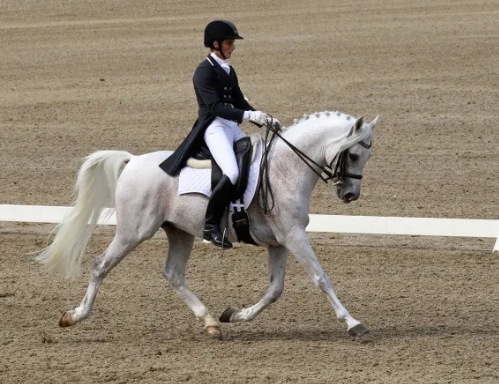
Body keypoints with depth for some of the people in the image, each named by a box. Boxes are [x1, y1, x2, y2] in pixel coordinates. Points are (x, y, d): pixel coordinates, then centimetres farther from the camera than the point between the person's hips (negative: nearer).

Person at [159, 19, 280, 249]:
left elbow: (239, 103, 18)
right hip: (213, 127, -9)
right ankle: (211, 226, -19)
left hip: (232, 127, 9)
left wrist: (265, 120, 4)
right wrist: (248, 115, -29)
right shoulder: (204, 71, -10)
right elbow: (214, 106, -20)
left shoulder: (228, 71, 16)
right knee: (232, 173, -28)